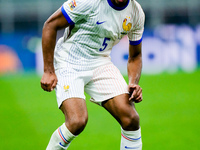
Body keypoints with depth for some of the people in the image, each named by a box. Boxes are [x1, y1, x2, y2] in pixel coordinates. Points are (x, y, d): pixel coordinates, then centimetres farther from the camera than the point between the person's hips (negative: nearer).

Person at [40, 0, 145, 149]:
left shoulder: (136, 13, -2)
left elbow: (135, 56, 12)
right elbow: (50, 25, -12)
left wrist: (133, 84, -8)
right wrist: (48, 71, -14)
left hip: (101, 64, 5)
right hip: (68, 63, -5)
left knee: (131, 119, -13)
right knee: (77, 121, -26)